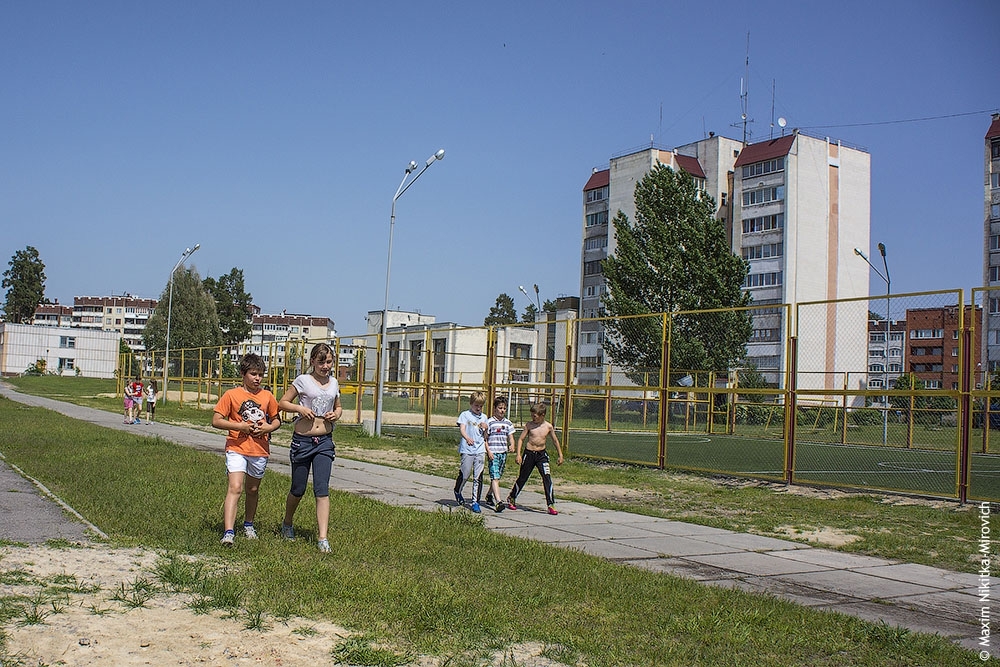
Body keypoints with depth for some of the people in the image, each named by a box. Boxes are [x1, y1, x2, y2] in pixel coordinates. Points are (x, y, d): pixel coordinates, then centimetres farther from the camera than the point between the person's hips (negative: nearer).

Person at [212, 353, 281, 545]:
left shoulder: (267, 396, 6)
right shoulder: (231, 395, -3)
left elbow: (276, 420, 16)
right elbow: (216, 421, -5)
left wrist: (268, 427, -6)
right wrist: (239, 425, -17)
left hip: (260, 450, 4)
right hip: (237, 448, -4)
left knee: (253, 490, 16)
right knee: (235, 488, -16)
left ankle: (248, 525, 36)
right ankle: (228, 532, -21)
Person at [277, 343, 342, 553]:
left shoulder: (334, 383, 9)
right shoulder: (303, 380, -3)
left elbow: (338, 407, 23)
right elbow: (282, 403, 2)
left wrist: (336, 414, 0)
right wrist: (300, 408, -15)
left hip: (325, 442, 2)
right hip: (302, 440, -2)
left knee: (322, 490, -7)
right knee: (298, 490, 10)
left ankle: (323, 537, -7)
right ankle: (287, 524, 36)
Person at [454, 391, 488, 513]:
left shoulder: (484, 417, 17)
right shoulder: (465, 415, 2)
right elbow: (462, 429, -12)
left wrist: (485, 428, 2)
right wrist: (467, 438, -32)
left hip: (480, 449, 4)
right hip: (467, 449, -4)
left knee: (478, 477, 0)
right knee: (465, 473, 0)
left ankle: (475, 502, 5)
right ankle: (457, 492, 30)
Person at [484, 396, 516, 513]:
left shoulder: (508, 423, 12)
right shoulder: (490, 422, -3)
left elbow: (511, 438, 11)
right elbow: (485, 438, -3)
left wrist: (511, 445, -10)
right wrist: (488, 451, -12)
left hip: (503, 453, 5)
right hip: (493, 453, -5)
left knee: (497, 477, 14)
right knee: (495, 477, -13)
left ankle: (489, 495, 35)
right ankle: (498, 502, -22)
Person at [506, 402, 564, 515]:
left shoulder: (548, 427, -3)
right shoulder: (529, 425, -6)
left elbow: (555, 440, 10)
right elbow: (521, 439, -1)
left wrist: (560, 455, 13)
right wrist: (518, 454, -8)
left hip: (542, 454, 1)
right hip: (529, 454, -1)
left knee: (547, 478, -13)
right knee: (522, 478, 9)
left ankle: (551, 504, -8)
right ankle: (511, 498, 30)